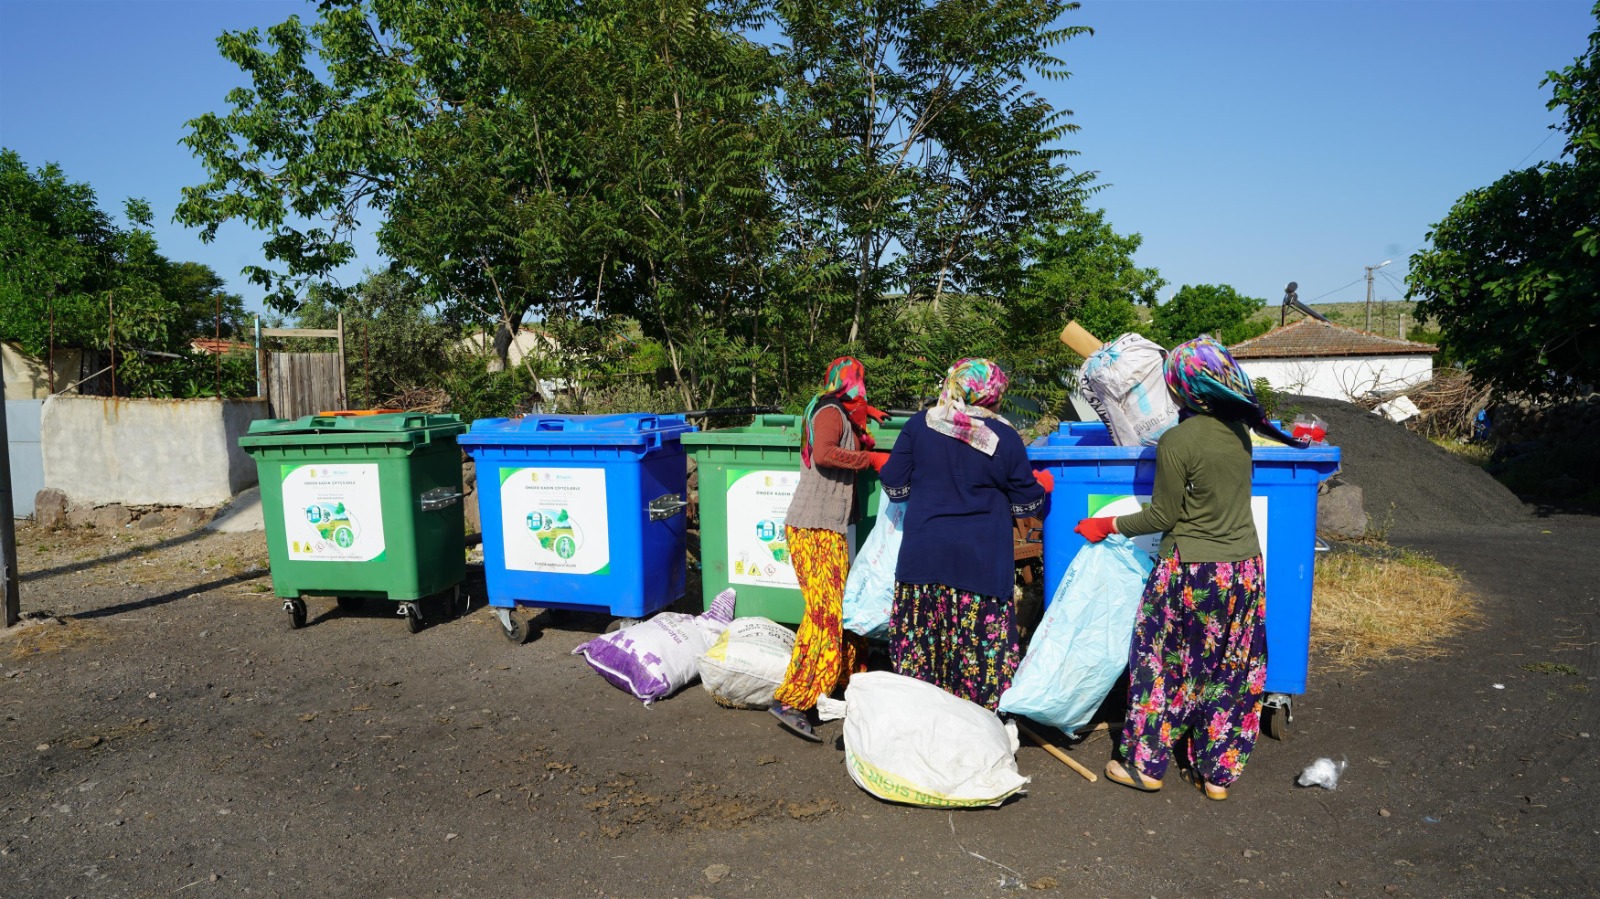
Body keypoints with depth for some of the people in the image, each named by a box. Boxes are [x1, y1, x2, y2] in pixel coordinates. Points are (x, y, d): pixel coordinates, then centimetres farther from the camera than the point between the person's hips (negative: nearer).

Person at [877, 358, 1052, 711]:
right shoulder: (1005, 438, -1)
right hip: (982, 560, -1)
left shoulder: (919, 426, 0)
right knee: (983, 647, 5)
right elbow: (1025, 504, 8)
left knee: (918, 641, 9)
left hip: (923, 556, 1)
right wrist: (1043, 485, 30)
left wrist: (883, 465, 25)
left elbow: (895, 487, 3)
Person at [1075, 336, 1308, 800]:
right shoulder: (1238, 428, 0)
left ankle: (1145, 765, 21)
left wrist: (1108, 525, 2)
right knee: (1231, 672, 14)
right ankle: (1218, 772, 24)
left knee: (1162, 666, 10)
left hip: (1191, 572, -6)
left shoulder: (1177, 441, -19)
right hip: (1245, 567, 6)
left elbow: (1163, 516, -12)